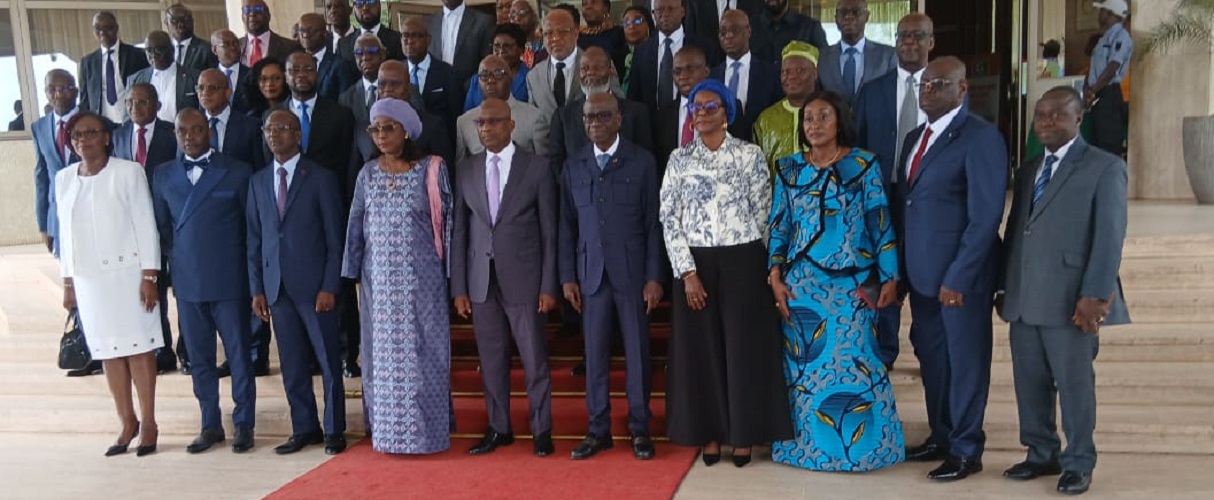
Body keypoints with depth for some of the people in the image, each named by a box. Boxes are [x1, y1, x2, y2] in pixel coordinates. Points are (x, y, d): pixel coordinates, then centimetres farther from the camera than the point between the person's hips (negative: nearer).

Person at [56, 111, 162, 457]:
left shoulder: (128, 172, -3)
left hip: (127, 272, -4)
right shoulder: (64, 179, 9)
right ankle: (127, 423, 13)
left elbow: (146, 224, -5)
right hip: (88, 277, 4)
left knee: (139, 347, -1)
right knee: (108, 351, 5)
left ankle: (148, 423, 6)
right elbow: (65, 231, 12)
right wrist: (68, 281, 11)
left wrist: (149, 276, -10)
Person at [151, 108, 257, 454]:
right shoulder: (163, 175, 9)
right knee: (199, 358, 10)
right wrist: (176, 260, 8)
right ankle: (211, 425, 21)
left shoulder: (237, 172, 0)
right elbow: (161, 226, 16)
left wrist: (252, 273, 1)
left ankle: (244, 424, 14)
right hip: (187, 281, 3)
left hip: (229, 280, -3)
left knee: (238, 354, 3)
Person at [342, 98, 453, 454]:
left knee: (422, 350, 2)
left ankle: (426, 427, 12)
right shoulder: (368, 174, 6)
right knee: (383, 352, 8)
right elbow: (356, 225, 9)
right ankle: (386, 428, 18)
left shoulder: (431, 170, -3)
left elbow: (447, 220, -1)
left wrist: (451, 270, -4)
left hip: (420, 278, -3)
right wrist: (354, 273, 7)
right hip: (379, 280, 3)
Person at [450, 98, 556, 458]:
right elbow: (458, 231, 7)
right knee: (491, 359, 10)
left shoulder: (537, 168, -1)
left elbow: (549, 231, -2)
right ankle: (498, 428, 23)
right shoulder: (466, 170, 7)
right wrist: (459, 287, 3)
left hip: (523, 279, -3)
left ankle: (541, 429, 16)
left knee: (534, 358, 3)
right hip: (481, 280, 3)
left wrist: (548, 285, -6)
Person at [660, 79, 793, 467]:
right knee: (701, 348, 5)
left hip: (742, 262, -1)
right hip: (694, 263, 1)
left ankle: (743, 434, 15)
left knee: (744, 345, 2)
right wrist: (687, 271, -8)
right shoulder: (679, 159, 5)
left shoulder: (750, 155, 2)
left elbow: (764, 213, 3)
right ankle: (710, 433, 17)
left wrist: (754, 261, 2)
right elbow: (669, 218, 0)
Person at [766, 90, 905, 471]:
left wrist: (889, 277, -5)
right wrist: (775, 278, -1)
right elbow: (778, 226, 7)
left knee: (851, 362, -2)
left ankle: (860, 445, 12)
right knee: (804, 364, 5)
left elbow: (880, 223, -1)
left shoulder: (863, 165, 0)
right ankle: (806, 442, 17)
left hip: (851, 284, -2)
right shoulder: (790, 169, 7)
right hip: (801, 284, 3)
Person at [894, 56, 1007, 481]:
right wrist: (900, 265, 6)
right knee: (931, 356, 16)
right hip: (921, 271, 7)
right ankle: (941, 437, 32)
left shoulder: (981, 137, -12)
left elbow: (986, 216, -17)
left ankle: (966, 451, 19)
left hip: (960, 273, -7)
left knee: (965, 360, 6)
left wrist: (958, 277, -20)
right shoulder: (915, 138, 13)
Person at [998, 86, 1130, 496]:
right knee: (1029, 384, 10)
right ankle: (1042, 455, 25)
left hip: (1070, 301, -6)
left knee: (1075, 385, 4)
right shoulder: (1028, 169, 18)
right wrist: (1004, 287, 13)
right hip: (1024, 300, 6)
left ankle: (1078, 464, 17)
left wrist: (1095, 295, -17)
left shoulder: (1105, 167, -2)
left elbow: (1109, 236, -9)